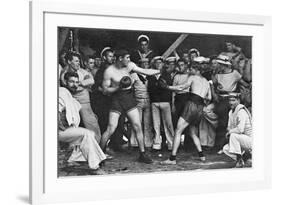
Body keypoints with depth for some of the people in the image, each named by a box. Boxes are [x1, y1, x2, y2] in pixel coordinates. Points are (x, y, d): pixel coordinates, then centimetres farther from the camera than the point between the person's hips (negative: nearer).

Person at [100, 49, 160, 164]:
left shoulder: (129, 66, 2)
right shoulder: (109, 71, -11)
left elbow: (146, 72, 6)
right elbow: (105, 90, -10)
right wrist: (119, 87, -23)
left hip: (129, 98, 5)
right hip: (117, 99, -5)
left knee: (137, 126, 1)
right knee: (111, 129, -10)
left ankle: (142, 154, 10)